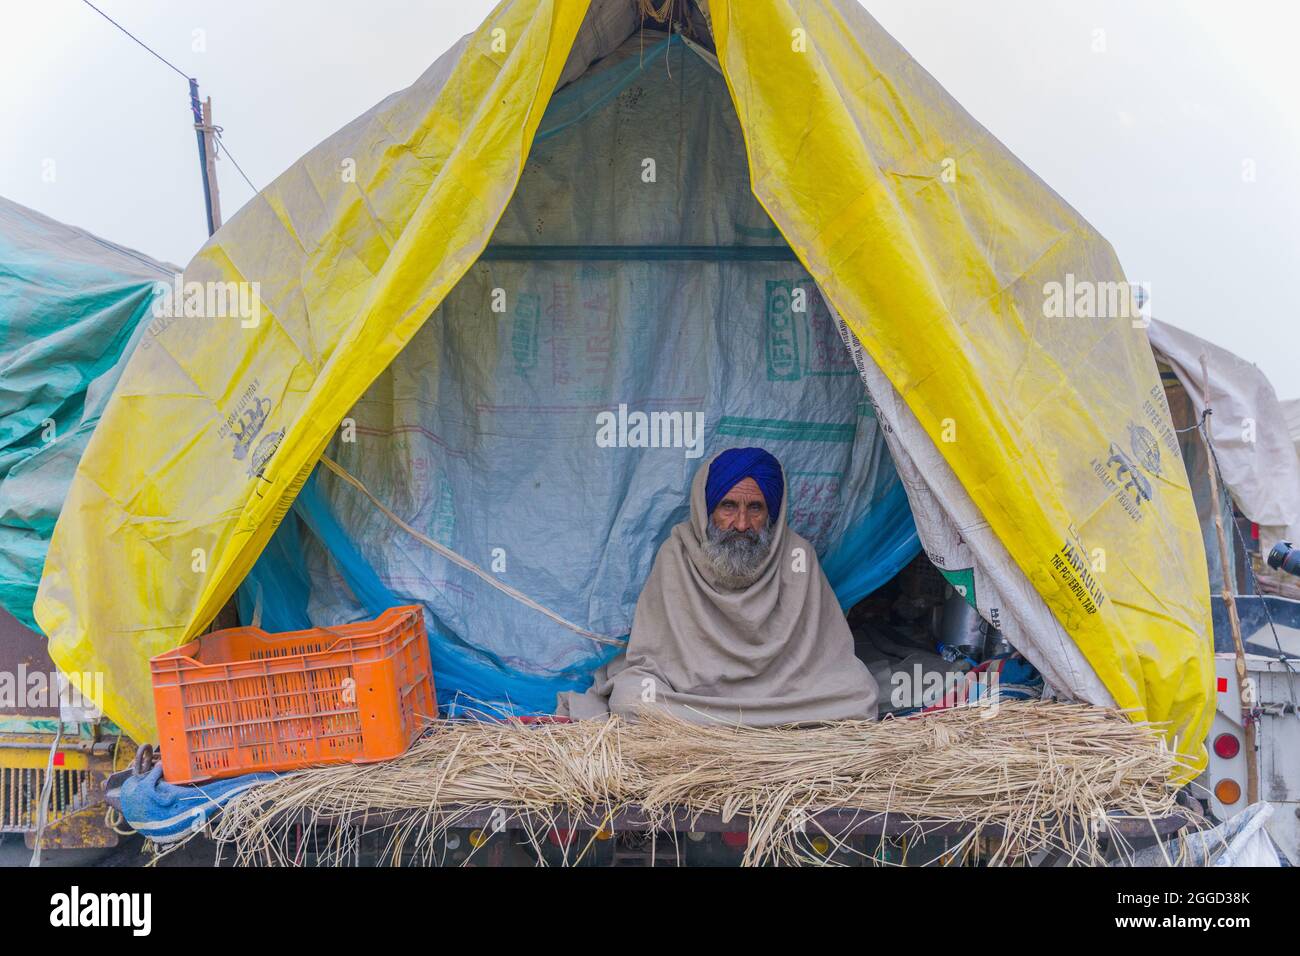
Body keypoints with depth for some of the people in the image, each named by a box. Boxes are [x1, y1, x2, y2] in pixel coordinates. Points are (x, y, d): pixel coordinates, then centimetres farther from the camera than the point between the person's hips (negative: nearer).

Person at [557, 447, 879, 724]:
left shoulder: (797, 556, -5)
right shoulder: (677, 553, -5)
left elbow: (829, 655, -1)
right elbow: (647, 656, -1)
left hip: (781, 694, 1)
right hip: (688, 693, 0)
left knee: (859, 692, -24)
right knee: (631, 693, -30)